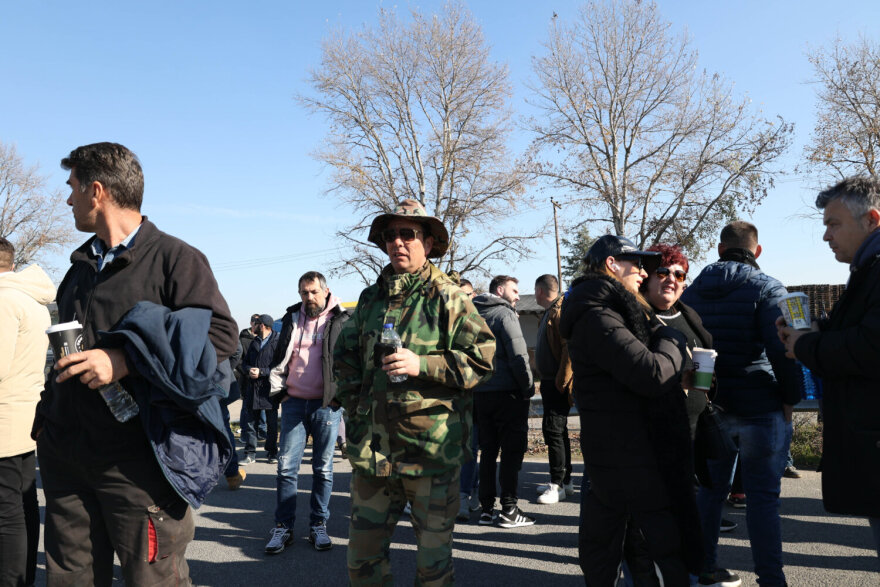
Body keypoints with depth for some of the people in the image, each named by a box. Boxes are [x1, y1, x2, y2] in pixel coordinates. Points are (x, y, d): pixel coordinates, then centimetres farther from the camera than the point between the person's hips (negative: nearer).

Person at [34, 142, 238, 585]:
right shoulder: (82, 265, 18)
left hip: (134, 462, -7)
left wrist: (124, 361, -22)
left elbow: (221, 335, -17)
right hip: (64, 457, 7)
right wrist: (44, 418, 23)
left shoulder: (172, 257, -6)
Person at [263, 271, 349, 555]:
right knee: (286, 466, 1)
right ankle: (283, 526, 11)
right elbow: (278, 359, 17)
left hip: (327, 405, -2)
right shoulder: (292, 319, 11)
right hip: (295, 403, 2)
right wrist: (279, 391, 7)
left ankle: (319, 525, 18)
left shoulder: (341, 321, 0)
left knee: (323, 469, 6)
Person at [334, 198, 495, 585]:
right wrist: (355, 411, 11)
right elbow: (345, 360, 21)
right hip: (372, 447, 5)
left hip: (431, 447, -4)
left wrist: (421, 365, -20)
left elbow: (481, 360, -10)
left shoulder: (447, 298, -4)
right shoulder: (370, 299, 12)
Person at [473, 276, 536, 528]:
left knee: (488, 450, 12)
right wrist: (529, 387, -8)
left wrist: (475, 384, 14)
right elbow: (518, 356, -16)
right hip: (507, 393, -7)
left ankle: (487, 509, 16)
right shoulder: (504, 314, -8)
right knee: (512, 450, 1)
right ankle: (509, 510, 3)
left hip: (480, 393, 7)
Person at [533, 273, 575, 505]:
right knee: (558, 431, 14)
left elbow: (570, 347, -22)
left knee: (553, 429, -8)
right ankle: (566, 482, 23)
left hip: (558, 384, -10)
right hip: (549, 382, 10)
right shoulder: (549, 313, 18)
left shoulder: (562, 311, -14)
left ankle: (558, 485, 0)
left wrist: (562, 380, -23)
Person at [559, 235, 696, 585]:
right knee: (663, 547, -6)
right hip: (624, 456, -10)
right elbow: (653, 374, -24)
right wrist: (673, 341, -5)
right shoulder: (598, 317, -17)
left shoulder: (605, 311, 17)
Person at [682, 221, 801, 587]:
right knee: (763, 496, 2)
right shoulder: (767, 289, -9)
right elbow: (781, 349, -16)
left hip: (709, 406, 5)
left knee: (710, 488, 14)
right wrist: (791, 398, -3)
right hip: (759, 406, -5)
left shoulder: (692, 293, 8)